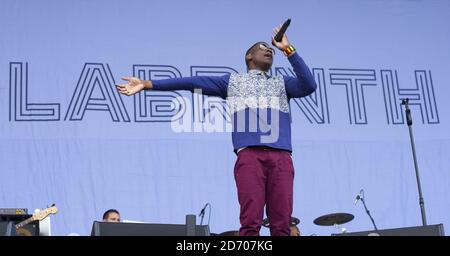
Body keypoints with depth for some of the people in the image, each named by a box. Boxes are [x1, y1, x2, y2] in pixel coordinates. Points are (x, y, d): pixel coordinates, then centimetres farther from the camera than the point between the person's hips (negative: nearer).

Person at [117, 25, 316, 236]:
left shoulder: (281, 83, 29)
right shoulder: (233, 81, 23)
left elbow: (308, 86, 9)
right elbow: (192, 82, 17)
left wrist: (288, 50, 8)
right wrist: (147, 84, 11)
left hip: (281, 157, 2)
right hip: (249, 155, -2)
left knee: (281, 223, -9)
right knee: (251, 221, -15)